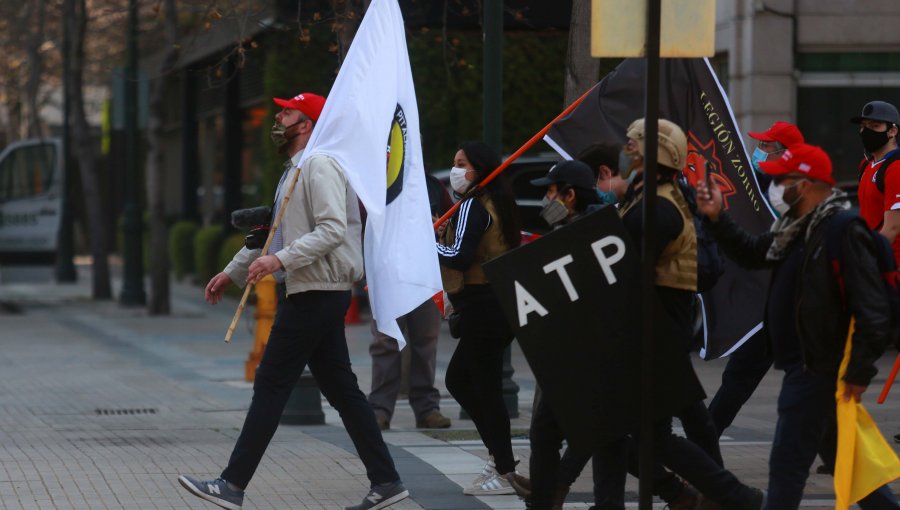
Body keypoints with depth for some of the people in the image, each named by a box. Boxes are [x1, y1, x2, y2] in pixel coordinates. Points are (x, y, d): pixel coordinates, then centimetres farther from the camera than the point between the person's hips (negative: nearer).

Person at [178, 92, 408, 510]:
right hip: (309, 292, 10)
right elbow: (274, 232, 30)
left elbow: (333, 229, -23)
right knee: (340, 389, 9)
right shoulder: (295, 170, 20)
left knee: (271, 386, -8)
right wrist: (233, 271, 30)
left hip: (316, 295, -10)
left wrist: (281, 260, -29)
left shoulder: (320, 165, -12)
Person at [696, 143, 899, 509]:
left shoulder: (845, 233, -20)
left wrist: (858, 373, -22)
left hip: (817, 369, -10)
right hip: (803, 365, 10)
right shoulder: (795, 228, 9)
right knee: (838, 456, 18)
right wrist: (716, 218, 9)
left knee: (788, 462, -5)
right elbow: (752, 254, 23)